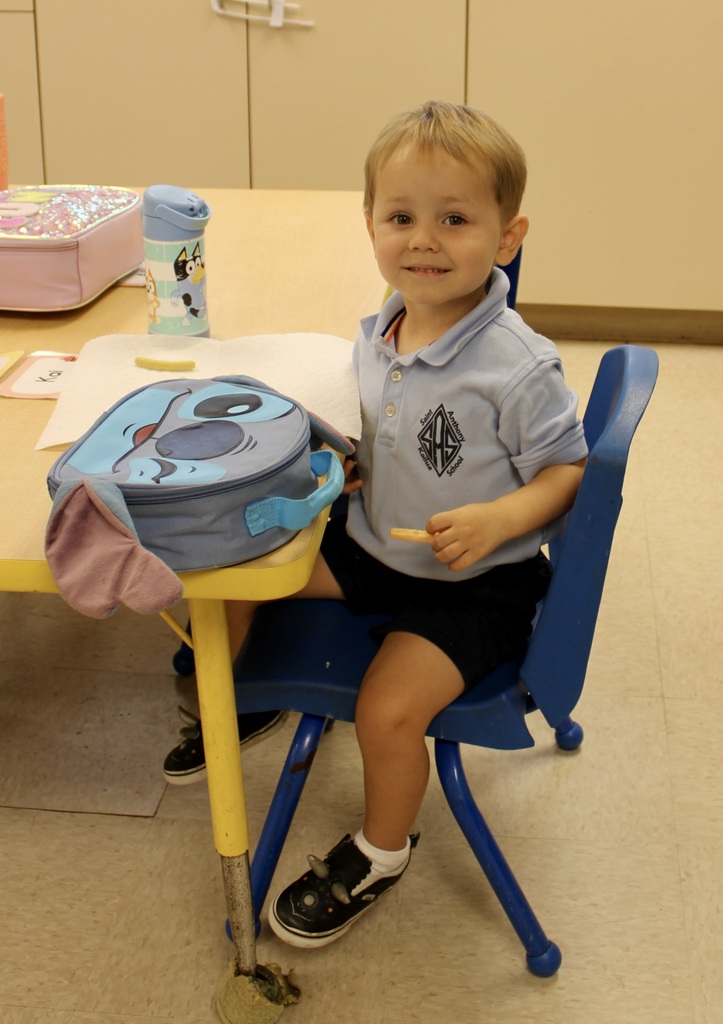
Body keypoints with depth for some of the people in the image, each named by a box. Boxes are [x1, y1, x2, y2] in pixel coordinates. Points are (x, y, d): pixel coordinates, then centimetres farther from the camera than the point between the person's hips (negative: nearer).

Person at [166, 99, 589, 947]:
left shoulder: (518, 367, -25)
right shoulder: (377, 334, -4)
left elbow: (566, 470, -16)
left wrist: (497, 518, -31)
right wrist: (342, 463, -2)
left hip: (472, 583, -7)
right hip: (371, 543, 7)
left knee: (388, 707, -19)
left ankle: (379, 854, 14)